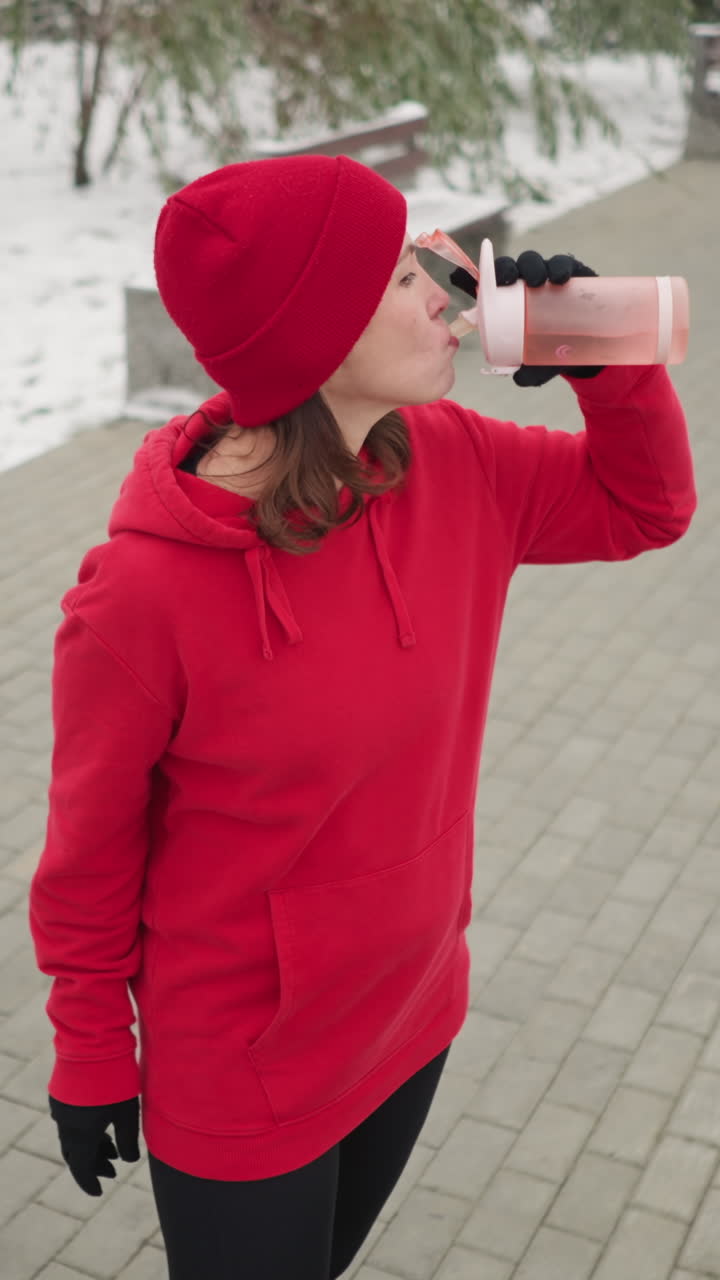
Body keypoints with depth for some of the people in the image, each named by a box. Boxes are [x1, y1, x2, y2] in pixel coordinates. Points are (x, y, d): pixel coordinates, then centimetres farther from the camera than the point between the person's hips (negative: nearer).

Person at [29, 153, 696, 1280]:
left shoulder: (451, 464, -13)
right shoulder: (147, 590, -29)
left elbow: (645, 507, 3)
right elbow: (91, 845, -15)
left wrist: (612, 366, -16)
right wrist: (93, 1056, -2)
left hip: (413, 1016, 6)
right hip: (239, 1086, -5)